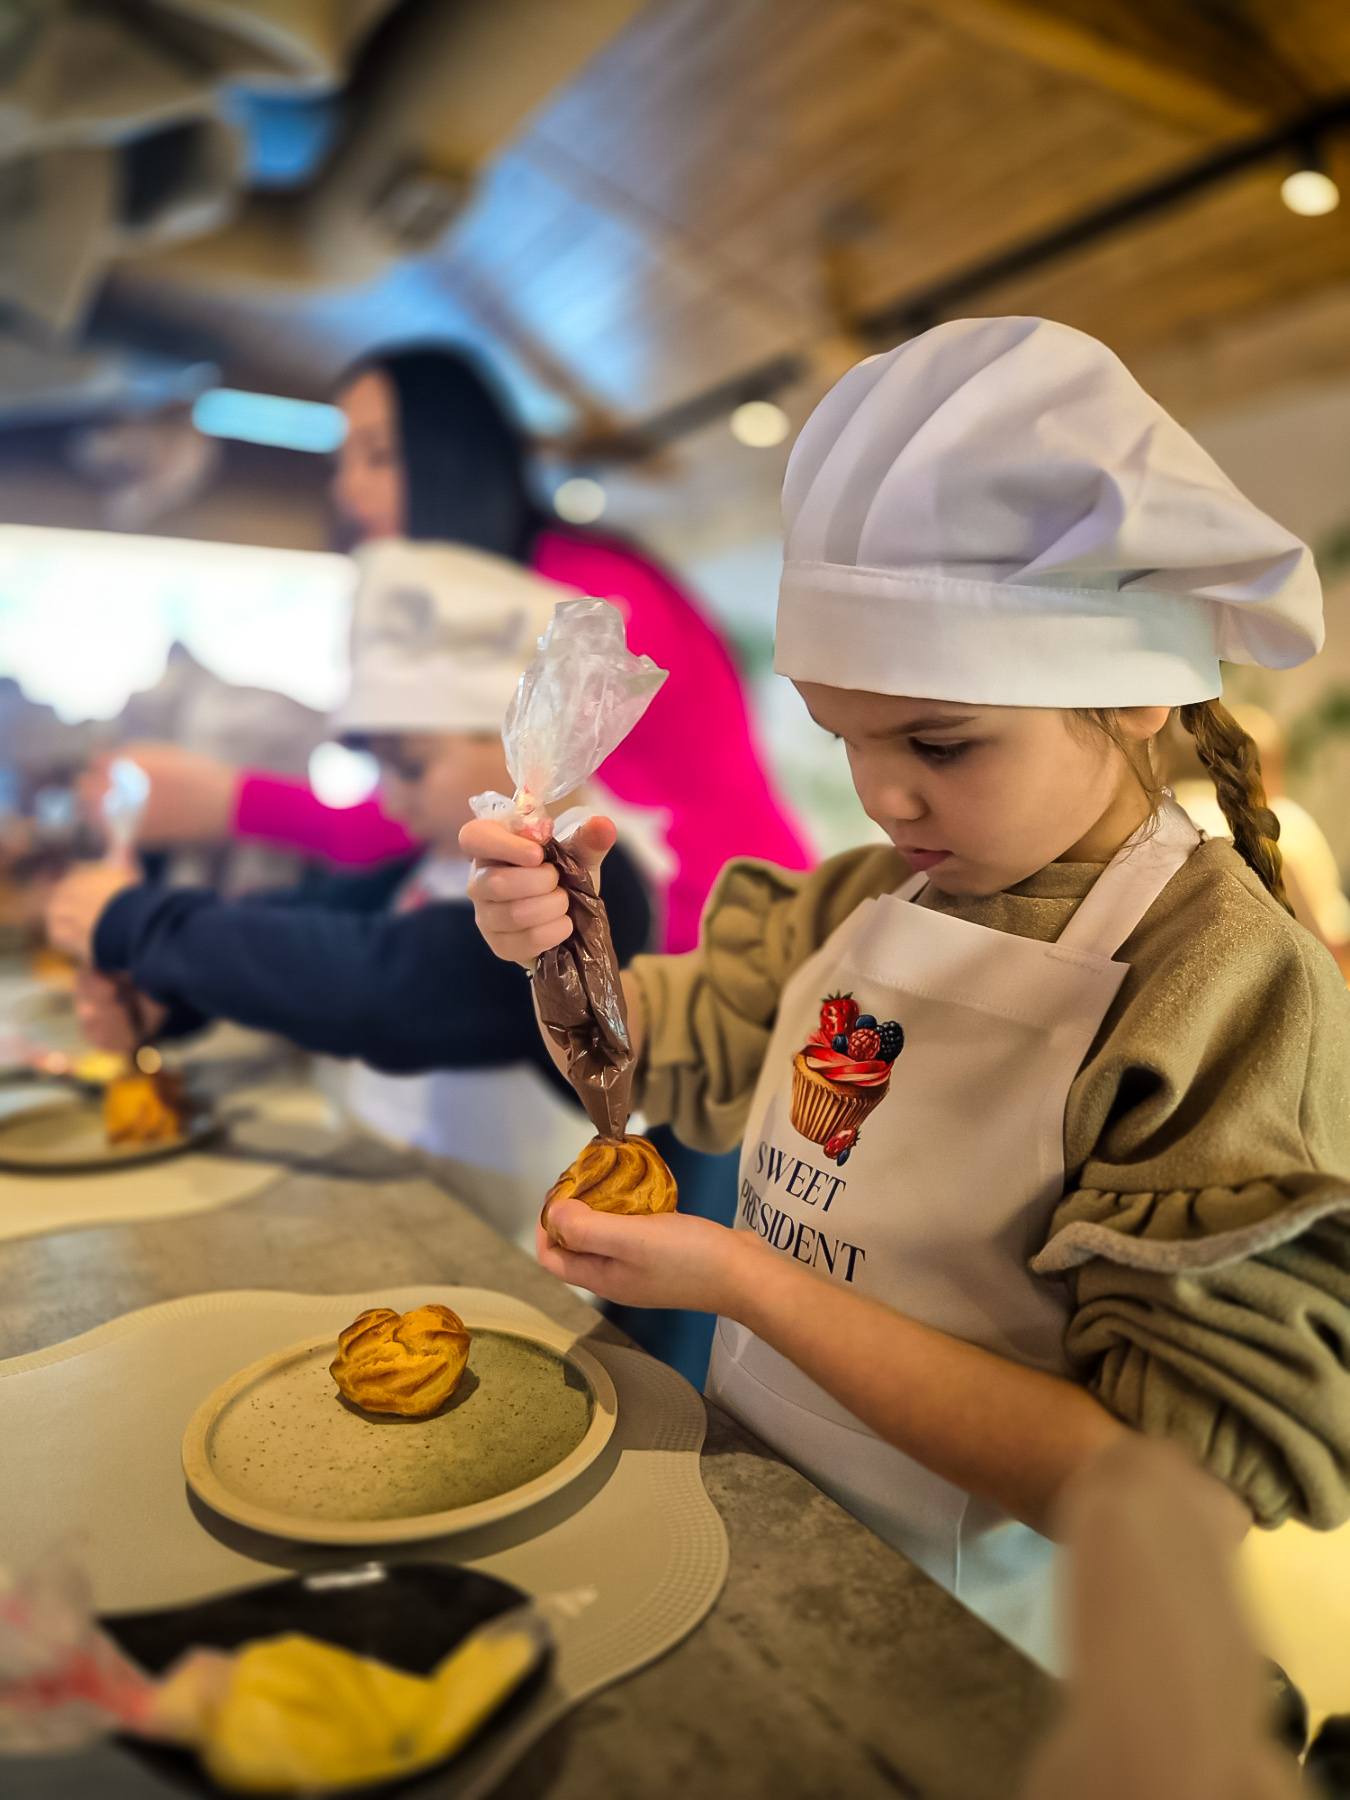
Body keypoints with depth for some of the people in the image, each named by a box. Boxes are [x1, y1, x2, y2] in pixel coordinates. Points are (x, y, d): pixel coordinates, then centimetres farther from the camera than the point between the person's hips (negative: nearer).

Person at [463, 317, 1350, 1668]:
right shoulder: (868, 895, -3)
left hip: (963, 1660, -5)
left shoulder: (1239, 996, -21)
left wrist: (745, 1283, -27)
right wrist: (556, 942, -14)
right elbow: (659, 1061, 7)